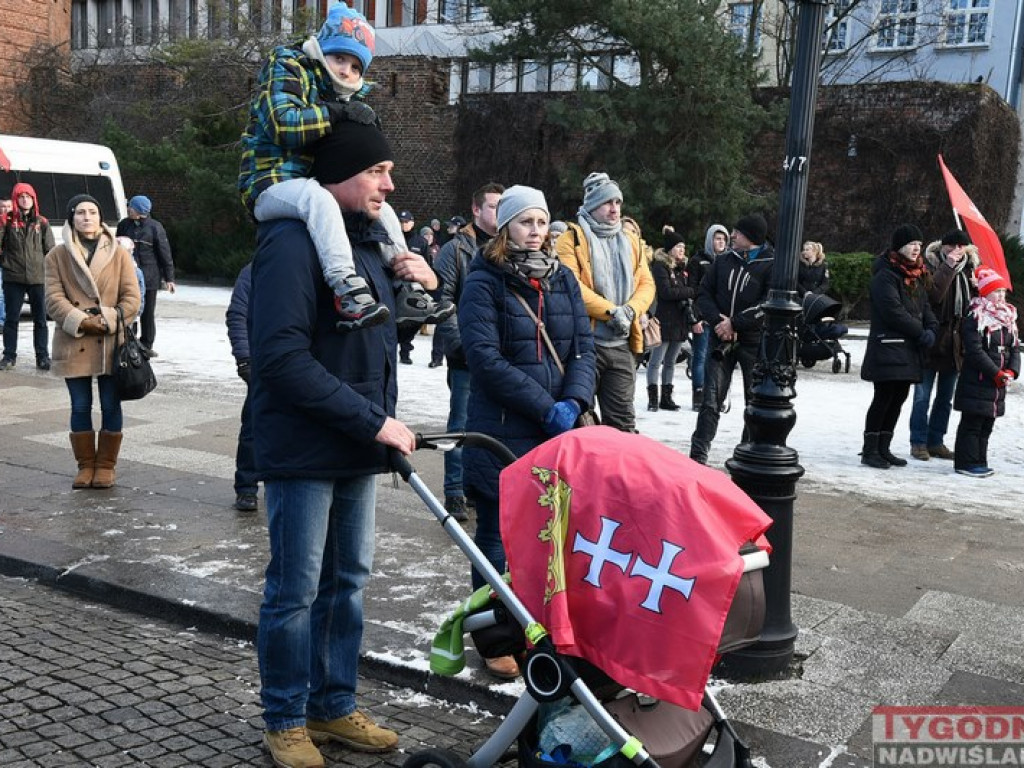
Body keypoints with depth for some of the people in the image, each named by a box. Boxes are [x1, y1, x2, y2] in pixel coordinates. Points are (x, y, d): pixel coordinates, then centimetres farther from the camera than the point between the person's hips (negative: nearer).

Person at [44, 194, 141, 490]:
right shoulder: (57, 256, 6)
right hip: (74, 344, 1)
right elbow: (54, 298, -2)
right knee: (80, 408, 7)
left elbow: (132, 298, 0)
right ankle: (86, 465, 19)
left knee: (111, 407, 4)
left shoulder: (119, 254, 5)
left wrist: (108, 321, -14)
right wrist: (81, 322, -15)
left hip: (111, 344, 0)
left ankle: (106, 465, 17)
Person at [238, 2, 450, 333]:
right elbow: (283, 124, -21)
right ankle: (348, 289, -50)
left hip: (310, 186, 9)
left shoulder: (344, 95, 21)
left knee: (382, 210, 8)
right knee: (318, 199, -40)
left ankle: (408, 292, 5)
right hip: (270, 184, -9)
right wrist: (338, 114, -22)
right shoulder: (288, 69, -4)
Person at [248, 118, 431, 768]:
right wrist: (373, 421, -21)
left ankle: (335, 706, 29)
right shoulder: (293, 241, -14)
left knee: (348, 582, 15)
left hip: (359, 447, 8)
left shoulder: (371, 238, 13)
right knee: (296, 591, 3)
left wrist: (420, 285, 4)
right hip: (304, 449, -8)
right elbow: (283, 357, -22)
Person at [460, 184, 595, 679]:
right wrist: (546, 408, -16)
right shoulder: (484, 283, -5)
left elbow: (583, 347, 9)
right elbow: (485, 359, -14)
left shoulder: (562, 279, 13)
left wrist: (573, 402, -10)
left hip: (559, 432, 5)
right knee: (499, 535, 3)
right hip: (502, 431, -5)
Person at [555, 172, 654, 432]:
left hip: (622, 345, 5)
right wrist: (611, 311, -17)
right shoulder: (572, 239, -2)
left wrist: (630, 311, -9)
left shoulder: (631, 241, 16)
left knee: (622, 420, 10)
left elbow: (646, 283, 11)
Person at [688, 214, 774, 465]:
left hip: (754, 342, -3)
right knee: (711, 400, 0)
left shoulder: (772, 264, -6)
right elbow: (704, 293, 5)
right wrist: (717, 321, -12)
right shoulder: (723, 260, 8)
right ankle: (698, 455, 1)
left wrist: (734, 323, -18)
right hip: (721, 339, 3)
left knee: (756, 400, 8)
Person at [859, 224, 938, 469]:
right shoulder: (885, 275, -11)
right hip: (888, 348, -9)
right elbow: (893, 311, -19)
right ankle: (870, 451, 1)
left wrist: (931, 328, -3)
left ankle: (883, 448, 18)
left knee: (899, 398, 10)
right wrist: (921, 332, -13)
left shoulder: (916, 275, 17)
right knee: (884, 398, -7)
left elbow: (924, 305, 17)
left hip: (910, 349, 9)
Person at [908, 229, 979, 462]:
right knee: (923, 396, 0)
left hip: (955, 344, 6)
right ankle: (918, 442, 8)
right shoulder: (933, 265, -8)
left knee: (946, 397, 13)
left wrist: (977, 287, -3)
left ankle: (936, 441, 23)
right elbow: (932, 294, -26)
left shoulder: (969, 269, 10)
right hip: (931, 341, -6)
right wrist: (948, 267, -27)